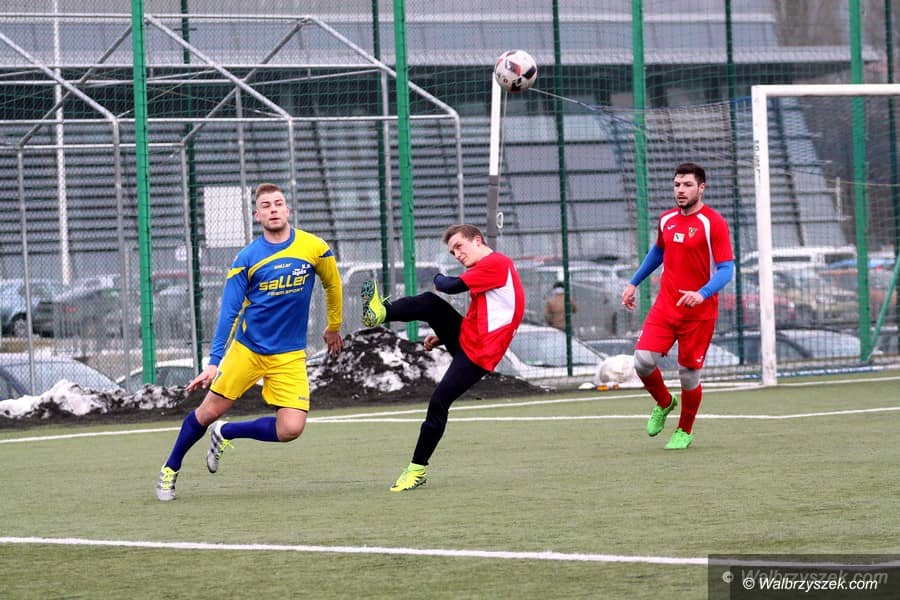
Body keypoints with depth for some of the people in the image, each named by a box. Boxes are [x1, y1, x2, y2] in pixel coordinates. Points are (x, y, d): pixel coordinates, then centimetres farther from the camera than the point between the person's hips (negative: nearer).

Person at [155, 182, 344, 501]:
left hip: (289, 355, 1)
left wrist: (333, 327, 25)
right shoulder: (247, 259, -9)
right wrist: (213, 363, -18)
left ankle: (224, 433, 13)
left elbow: (333, 285, 13)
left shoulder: (314, 248, -7)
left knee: (290, 429, -13)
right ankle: (170, 470, 25)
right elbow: (228, 313, -10)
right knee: (208, 413, 0)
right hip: (247, 348, -1)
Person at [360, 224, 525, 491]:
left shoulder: (497, 263, -12)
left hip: (477, 354, -10)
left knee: (439, 401, -13)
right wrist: (443, 336, 18)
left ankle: (418, 469, -5)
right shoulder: (490, 267, 19)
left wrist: (439, 278, 7)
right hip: (465, 338, 10)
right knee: (431, 303, -12)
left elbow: (451, 286, -16)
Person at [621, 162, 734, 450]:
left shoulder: (713, 223, -11)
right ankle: (664, 403, 20)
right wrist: (634, 283, 26)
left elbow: (726, 269, -16)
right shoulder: (667, 220, 7)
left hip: (699, 312, -4)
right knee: (643, 360, -12)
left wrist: (702, 294, -32)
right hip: (665, 306, 4)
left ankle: (684, 431, 25)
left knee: (689, 373, 1)